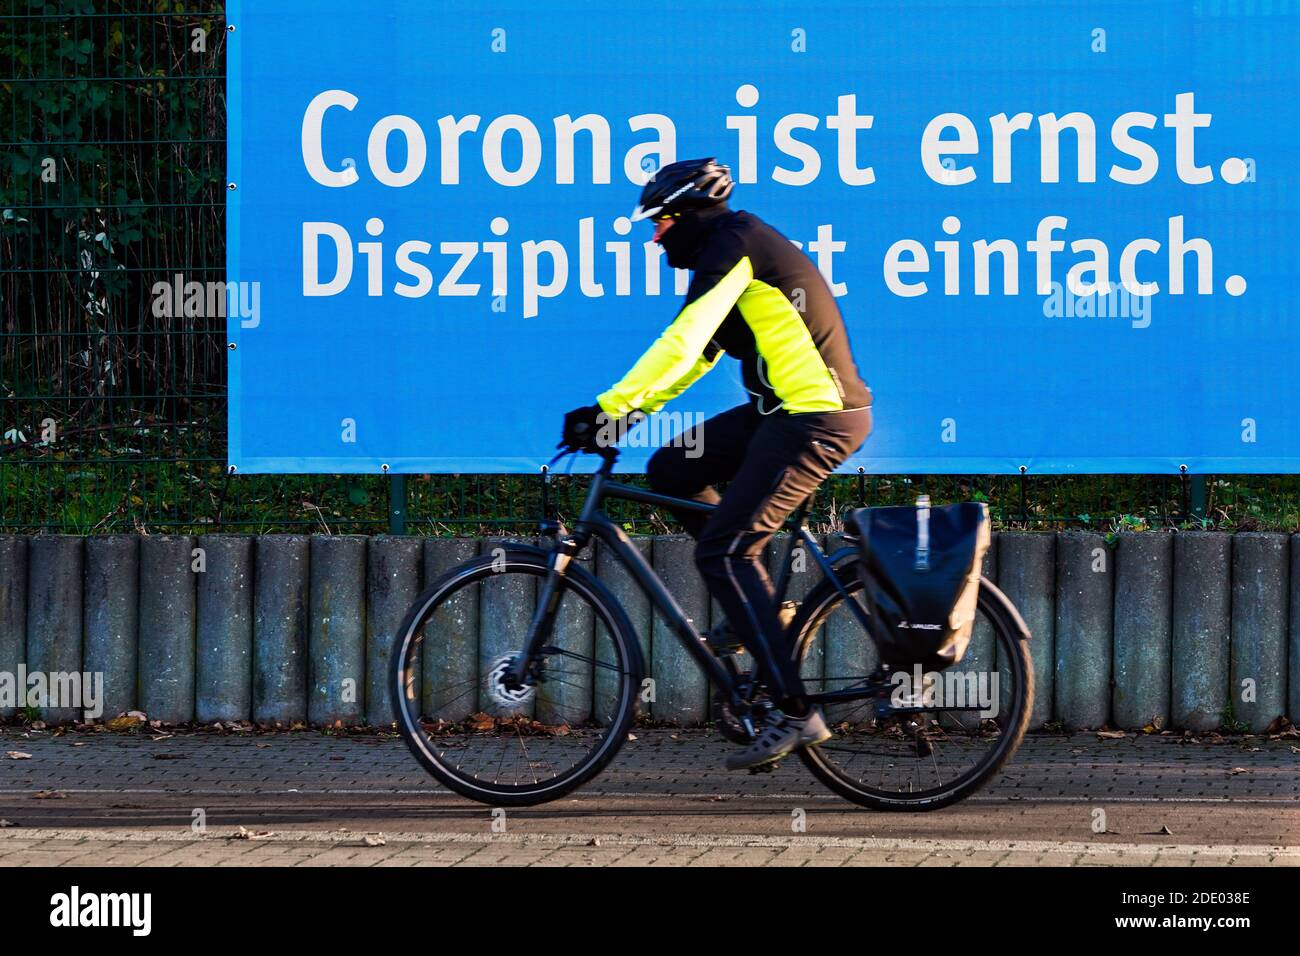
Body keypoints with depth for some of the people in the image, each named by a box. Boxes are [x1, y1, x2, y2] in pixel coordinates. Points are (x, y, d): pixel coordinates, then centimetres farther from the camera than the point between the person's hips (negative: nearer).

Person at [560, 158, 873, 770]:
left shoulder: (733, 243, -11)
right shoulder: (735, 248, 20)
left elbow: (681, 344, -21)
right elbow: (696, 353, 24)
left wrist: (608, 409, -22)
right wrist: (631, 409, 16)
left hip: (816, 419, -10)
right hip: (784, 411, 10)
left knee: (722, 551, -13)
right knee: (670, 471, 11)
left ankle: (796, 714, -15)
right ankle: (763, 607, 13)